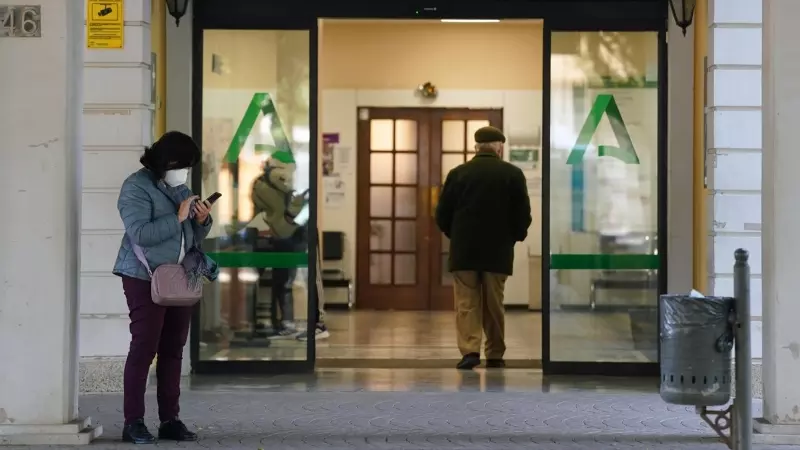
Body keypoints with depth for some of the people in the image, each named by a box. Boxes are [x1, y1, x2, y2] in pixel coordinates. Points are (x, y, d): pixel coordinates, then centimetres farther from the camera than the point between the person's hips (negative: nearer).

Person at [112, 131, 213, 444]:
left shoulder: (180, 188, 16)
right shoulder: (136, 187, -8)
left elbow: (193, 238, 18)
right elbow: (140, 233, -21)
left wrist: (202, 221, -3)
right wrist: (177, 218, -20)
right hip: (145, 278, -7)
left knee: (173, 350, 6)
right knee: (144, 348, -7)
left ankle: (170, 420, 11)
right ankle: (133, 423, -3)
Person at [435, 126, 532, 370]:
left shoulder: (458, 173, -2)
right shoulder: (513, 174, -3)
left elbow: (442, 215, 1)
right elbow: (523, 215, -3)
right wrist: (514, 237, 15)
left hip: (464, 250, 0)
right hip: (498, 250, 1)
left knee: (466, 304, 2)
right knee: (494, 306, 10)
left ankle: (469, 350, -12)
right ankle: (495, 356, 16)